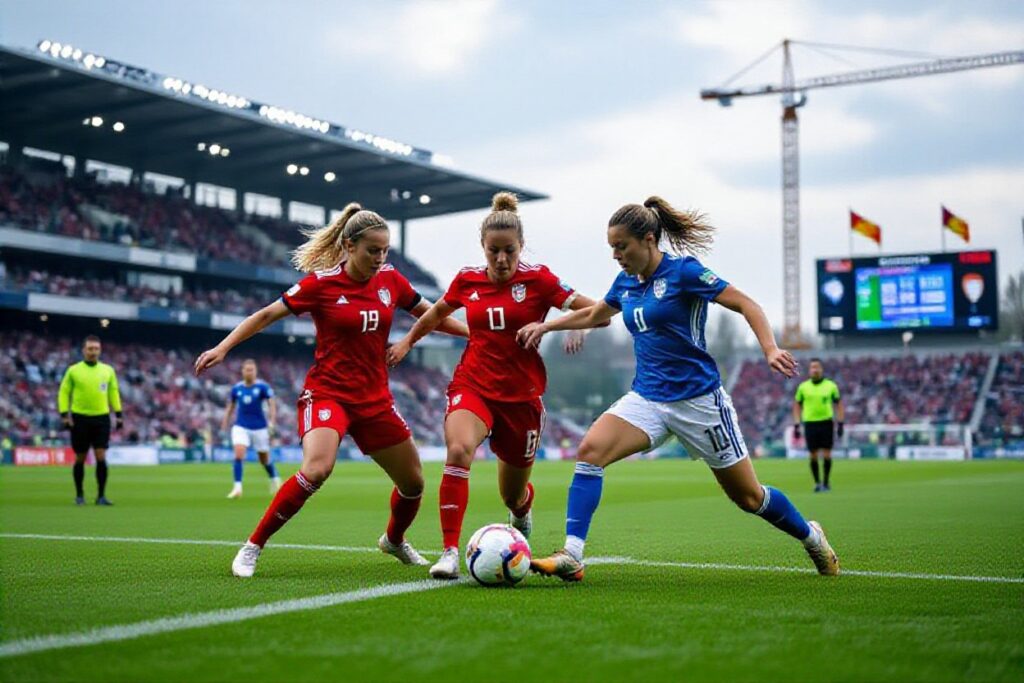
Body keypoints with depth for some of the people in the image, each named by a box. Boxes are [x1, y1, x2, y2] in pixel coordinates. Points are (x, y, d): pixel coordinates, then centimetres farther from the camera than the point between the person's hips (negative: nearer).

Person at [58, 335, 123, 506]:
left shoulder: (108, 370, 6)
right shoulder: (73, 370, 0)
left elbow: (114, 393, 14)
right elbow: (64, 393, 3)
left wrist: (118, 415, 9)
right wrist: (64, 415, -6)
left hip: (102, 418, 1)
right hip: (80, 419, -1)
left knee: (101, 457, -8)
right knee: (80, 459, 6)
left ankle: (101, 495, -1)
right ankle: (79, 494, 20)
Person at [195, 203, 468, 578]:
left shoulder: (390, 279, 2)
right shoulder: (321, 283, -10)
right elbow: (267, 315, -3)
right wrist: (223, 347, -10)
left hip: (375, 398, 5)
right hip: (327, 392, -5)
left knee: (413, 481, 10)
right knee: (316, 469, -31)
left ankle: (394, 540, 43)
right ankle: (253, 547, -15)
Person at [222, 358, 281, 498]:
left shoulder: (262, 386, -8)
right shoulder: (236, 388, 2)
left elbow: (272, 404, -8)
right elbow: (230, 407, 15)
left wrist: (272, 423, -18)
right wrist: (224, 426, 14)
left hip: (259, 427, -1)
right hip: (241, 427, 2)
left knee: (264, 459, 10)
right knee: (239, 455, -19)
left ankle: (275, 479, 38)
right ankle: (237, 487, -17)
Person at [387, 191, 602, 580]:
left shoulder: (537, 279, -6)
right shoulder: (466, 280, 2)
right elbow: (437, 312, 24)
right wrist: (408, 342, 29)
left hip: (521, 395, -1)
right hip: (472, 386, 1)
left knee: (513, 495, 11)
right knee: (459, 450, -32)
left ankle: (523, 510, 52)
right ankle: (449, 552, -28)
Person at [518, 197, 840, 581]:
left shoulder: (683, 271, -12)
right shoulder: (626, 282, 8)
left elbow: (746, 305, -12)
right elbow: (593, 315, 29)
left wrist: (770, 349, -27)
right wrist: (544, 326, 21)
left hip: (698, 398, -5)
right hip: (647, 398, 5)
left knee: (747, 497, 5)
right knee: (591, 450, -20)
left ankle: (811, 537, 34)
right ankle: (571, 557, -22)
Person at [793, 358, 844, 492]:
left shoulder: (831, 386, 2)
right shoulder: (803, 387, 4)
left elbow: (839, 404, 9)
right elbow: (797, 406, 10)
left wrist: (840, 424, 3)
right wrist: (796, 425, 3)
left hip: (826, 423, -1)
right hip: (810, 424, 1)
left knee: (826, 455, -2)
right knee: (813, 456, 1)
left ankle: (826, 482, 12)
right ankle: (817, 482, 14)